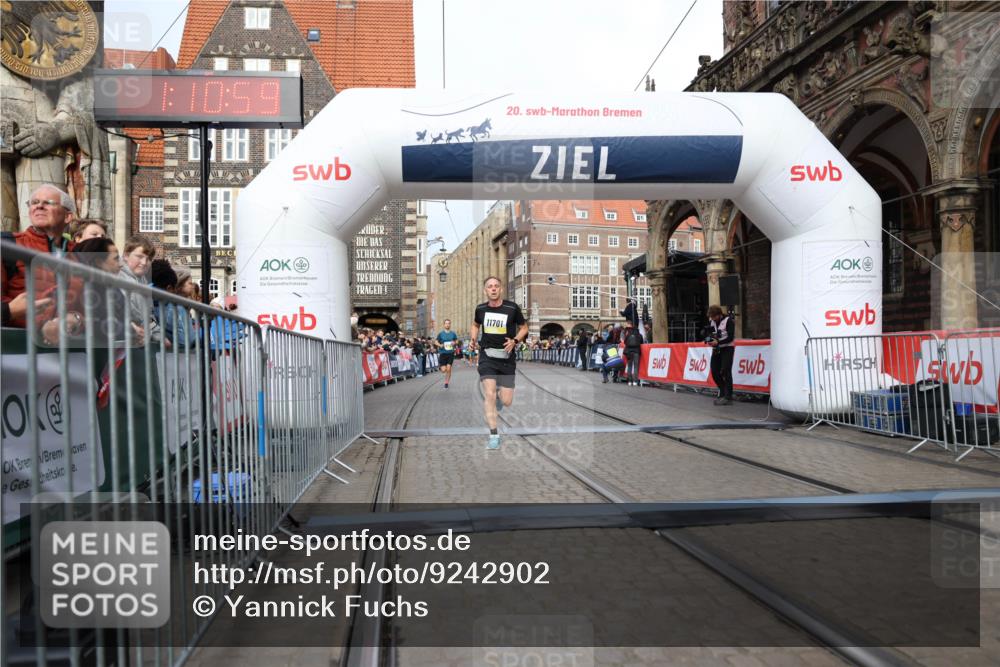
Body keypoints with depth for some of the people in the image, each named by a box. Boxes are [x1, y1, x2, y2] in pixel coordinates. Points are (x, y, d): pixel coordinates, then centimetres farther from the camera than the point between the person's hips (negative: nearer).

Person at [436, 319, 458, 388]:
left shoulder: (453, 333, 5)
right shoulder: (440, 333, 0)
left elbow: (456, 340, 17)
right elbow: (437, 342, 6)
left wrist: (454, 343, -6)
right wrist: (440, 345, -15)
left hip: (450, 353, 1)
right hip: (443, 353, -1)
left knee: (448, 369, -6)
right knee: (444, 370, -5)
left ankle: (446, 383, 10)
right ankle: (440, 365, 32)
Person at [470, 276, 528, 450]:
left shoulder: (512, 308, -7)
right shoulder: (480, 309, 1)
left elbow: (524, 327, 6)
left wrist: (514, 341, -12)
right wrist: (473, 340, 4)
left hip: (506, 357, -1)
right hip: (487, 356, 1)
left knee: (506, 402, 1)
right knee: (489, 394, -14)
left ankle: (499, 393, 40)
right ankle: (494, 435, -3)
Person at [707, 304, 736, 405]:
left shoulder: (728, 321, -12)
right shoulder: (711, 321, 7)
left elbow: (730, 337, -17)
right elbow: (707, 333, 14)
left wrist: (718, 342, -26)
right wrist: (709, 340, -9)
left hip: (727, 349, -7)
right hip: (716, 349, 7)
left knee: (725, 372, -12)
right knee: (715, 372, 5)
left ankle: (728, 397, -9)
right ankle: (723, 393, 23)